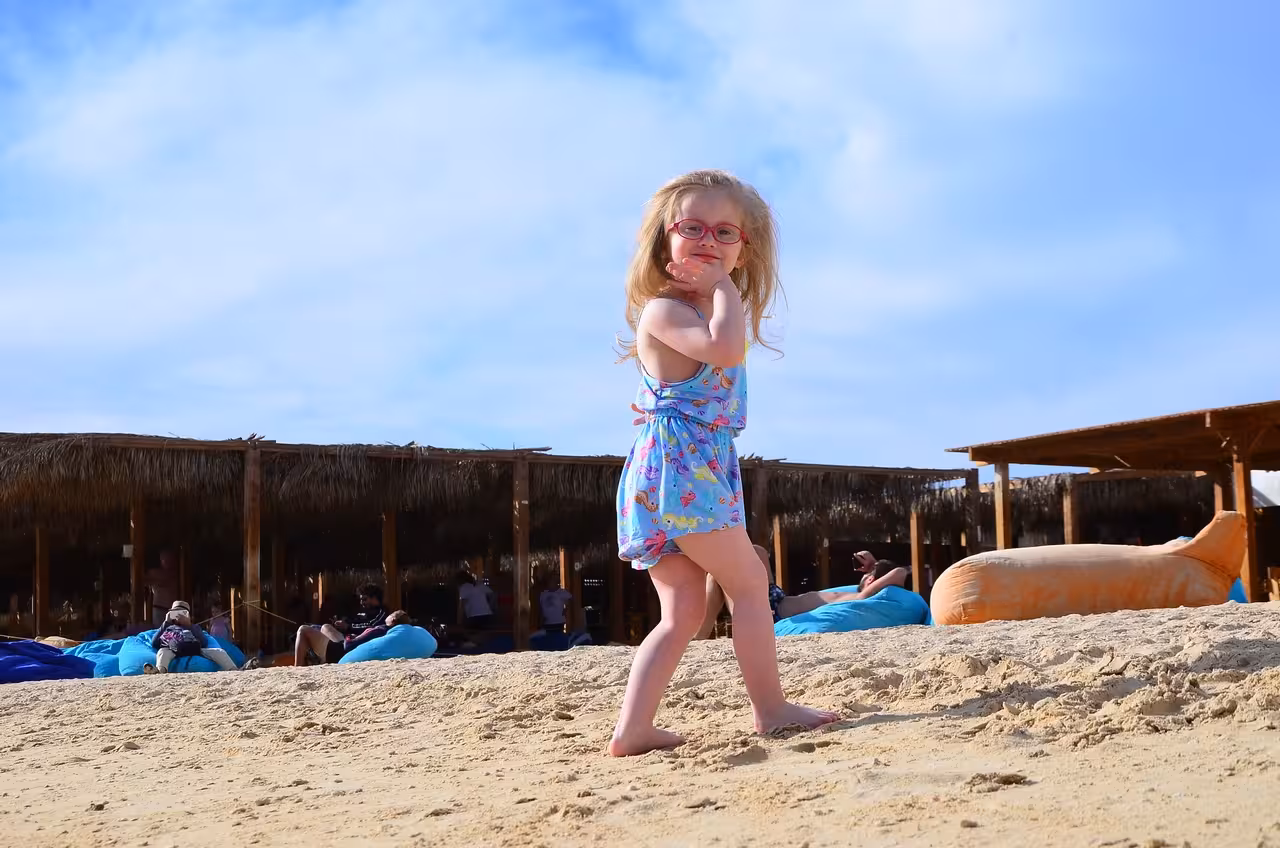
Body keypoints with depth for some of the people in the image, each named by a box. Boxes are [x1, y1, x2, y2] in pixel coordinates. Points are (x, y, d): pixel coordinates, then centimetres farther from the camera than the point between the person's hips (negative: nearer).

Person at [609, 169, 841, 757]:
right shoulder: (664, 310, -12)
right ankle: (771, 707, 10)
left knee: (683, 611, 7)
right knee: (750, 584, 0)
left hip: (697, 471, 10)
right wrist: (723, 289, -16)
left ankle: (632, 729, 2)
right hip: (679, 470, -10)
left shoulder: (707, 312, 20)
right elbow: (726, 349, -29)